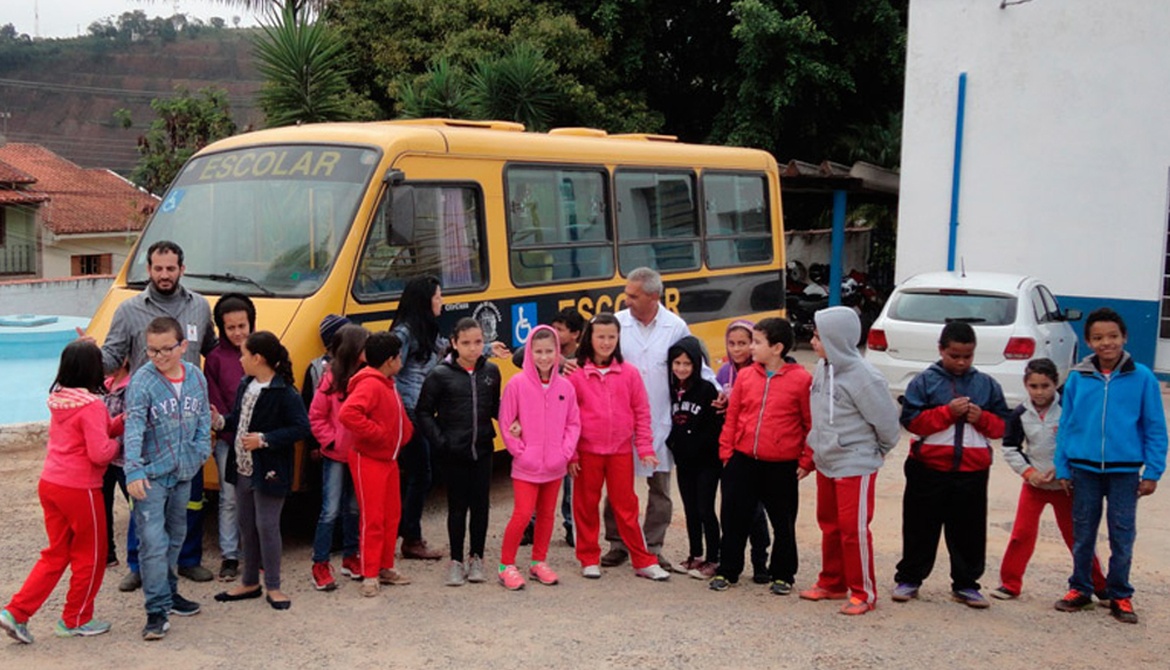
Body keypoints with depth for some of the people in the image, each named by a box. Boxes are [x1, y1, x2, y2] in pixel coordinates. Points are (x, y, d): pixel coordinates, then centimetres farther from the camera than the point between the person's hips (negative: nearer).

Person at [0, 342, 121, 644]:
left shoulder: (59, 399, 7)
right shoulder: (92, 405, -19)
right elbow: (100, 453, -22)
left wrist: (119, 423, 4)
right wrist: (116, 443, -2)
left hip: (49, 484, 8)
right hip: (79, 489, -8)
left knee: (56, 553, 19)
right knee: (90, 555, 11)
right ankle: (76, 620, 22)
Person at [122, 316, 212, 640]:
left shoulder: (196, 377, 1)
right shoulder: (142, 381, -15)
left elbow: (203, 417, 12)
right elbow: (134, 428, -23)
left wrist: (201, 451, 0)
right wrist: (134, 471, -33)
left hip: (183, 473, 6)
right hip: (151, 475, -6)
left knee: (175, 536, 19)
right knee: (153, 541, -10)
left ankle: (168, 592, 37)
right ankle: (157, 611, -5)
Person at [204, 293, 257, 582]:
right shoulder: (215, 358, 2)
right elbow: (214, 404, 0)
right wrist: (235, 436, -9)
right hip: (228, 442, 0)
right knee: (229, 499, 5)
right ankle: (229, 556, 13)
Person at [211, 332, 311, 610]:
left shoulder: (284, 392, -17)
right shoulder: (245, 385, 9)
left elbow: (301, 427, -21)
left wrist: (264, 439, -22)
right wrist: (219, 421, -1)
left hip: (268, 472, -8)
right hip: (242, 469, 8)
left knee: (267, 526, -2)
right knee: (247, 526, 16)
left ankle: (273, 587, 11)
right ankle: (249, 582, 29)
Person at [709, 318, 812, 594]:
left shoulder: (801, 379, -7)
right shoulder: (745, 376, 2)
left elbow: (811, 424, -3)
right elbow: (731, 417, 7)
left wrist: (806, 461, -4)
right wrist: (726, 452, 4)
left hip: (782, 466, -3)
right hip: (742, 461, 3)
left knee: (783, 523, 10)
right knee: (734, 518, 9)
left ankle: (783, 575, 26)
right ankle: (727, 571, 23)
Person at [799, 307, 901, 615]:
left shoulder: (862, 376, -21)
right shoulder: (823, 367, 1)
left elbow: (887, 420, -13)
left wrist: (879, 450, 2)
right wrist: (818, 446, 13)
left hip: (856, 466, -8)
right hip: (826, 462, 8)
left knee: (854, 529, -2)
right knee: (829, 524, 17)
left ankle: (863, 592, 12)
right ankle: (832, 583, 32)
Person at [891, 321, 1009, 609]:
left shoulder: (987, 385, 7)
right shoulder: (924, 381, -2)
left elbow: (1002, 425, 9)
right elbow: (911, 420, -10)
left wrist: (982, 418, -11)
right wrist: (948, 412, -18)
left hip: (972, 471, 2)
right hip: (928, 469, -2)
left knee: (969, 531, 9)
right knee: (920, 529, 7)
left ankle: (966, 584, 22)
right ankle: (909, 579, 20)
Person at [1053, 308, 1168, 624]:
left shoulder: (1142, 378, -6)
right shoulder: (1077, 378, -2)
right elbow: (1066, 425, 3)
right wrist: (1062, 468, 2)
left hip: (1124, 471, -1)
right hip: (1084, 469, 1)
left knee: (1122, 537, 8)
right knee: (1083, 535, 12)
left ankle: (1120, 597, 22)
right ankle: (1079, 589, 27)